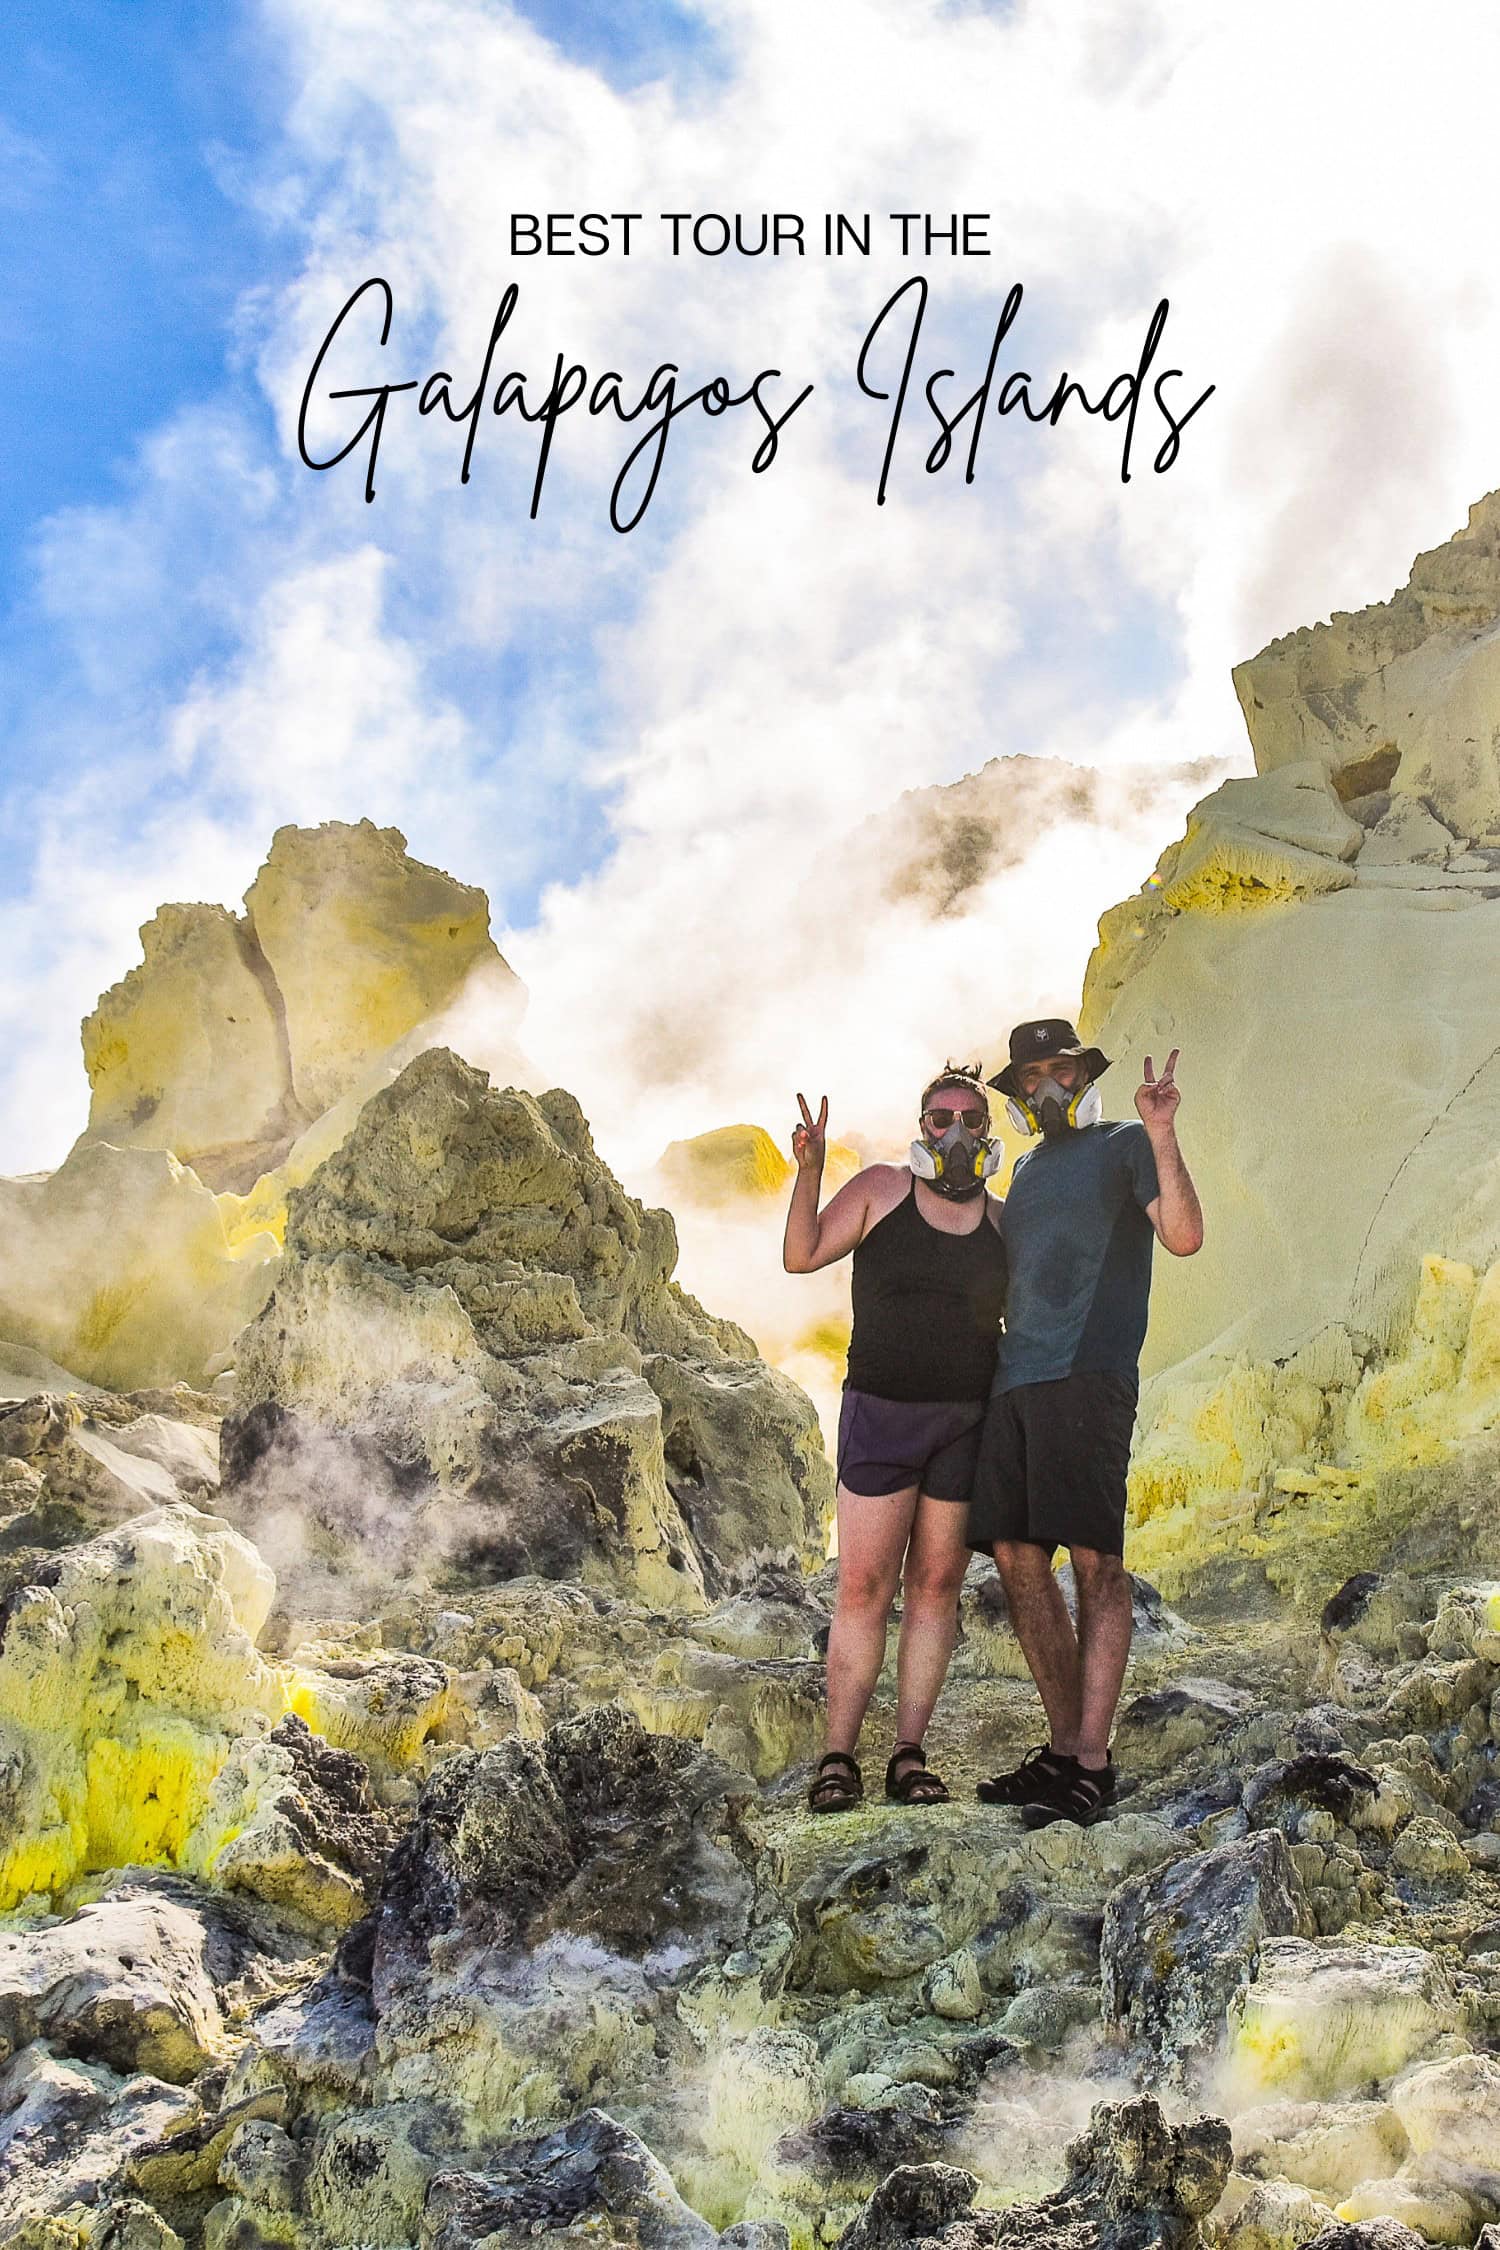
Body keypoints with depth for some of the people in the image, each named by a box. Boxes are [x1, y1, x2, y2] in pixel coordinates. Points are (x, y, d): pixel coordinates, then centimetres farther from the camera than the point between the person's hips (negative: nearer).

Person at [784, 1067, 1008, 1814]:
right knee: (863, 1588, -4)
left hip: (969, 1419, 2)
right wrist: (808, 1171, -18)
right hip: (882, 1414, -2)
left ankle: (909, 1756, 10)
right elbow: (801, 1255, -6)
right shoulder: (881, 1188, 2)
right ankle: (838, 1759, 1)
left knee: (935, 1585, 4)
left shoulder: (1003, 1221, 8)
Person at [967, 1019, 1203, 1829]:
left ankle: (1092, 1765, -11)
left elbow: (1184, 1236, -8)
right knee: (1018, 1559, 1)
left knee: (1093, 1559, -11)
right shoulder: (1025, 1170, 27)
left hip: (1087, 1374, -7)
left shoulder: (1124, 1147, 8)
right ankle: (1064, 1747, 9)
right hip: (1014, 1377, 7)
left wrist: (1160, 1134, -15)